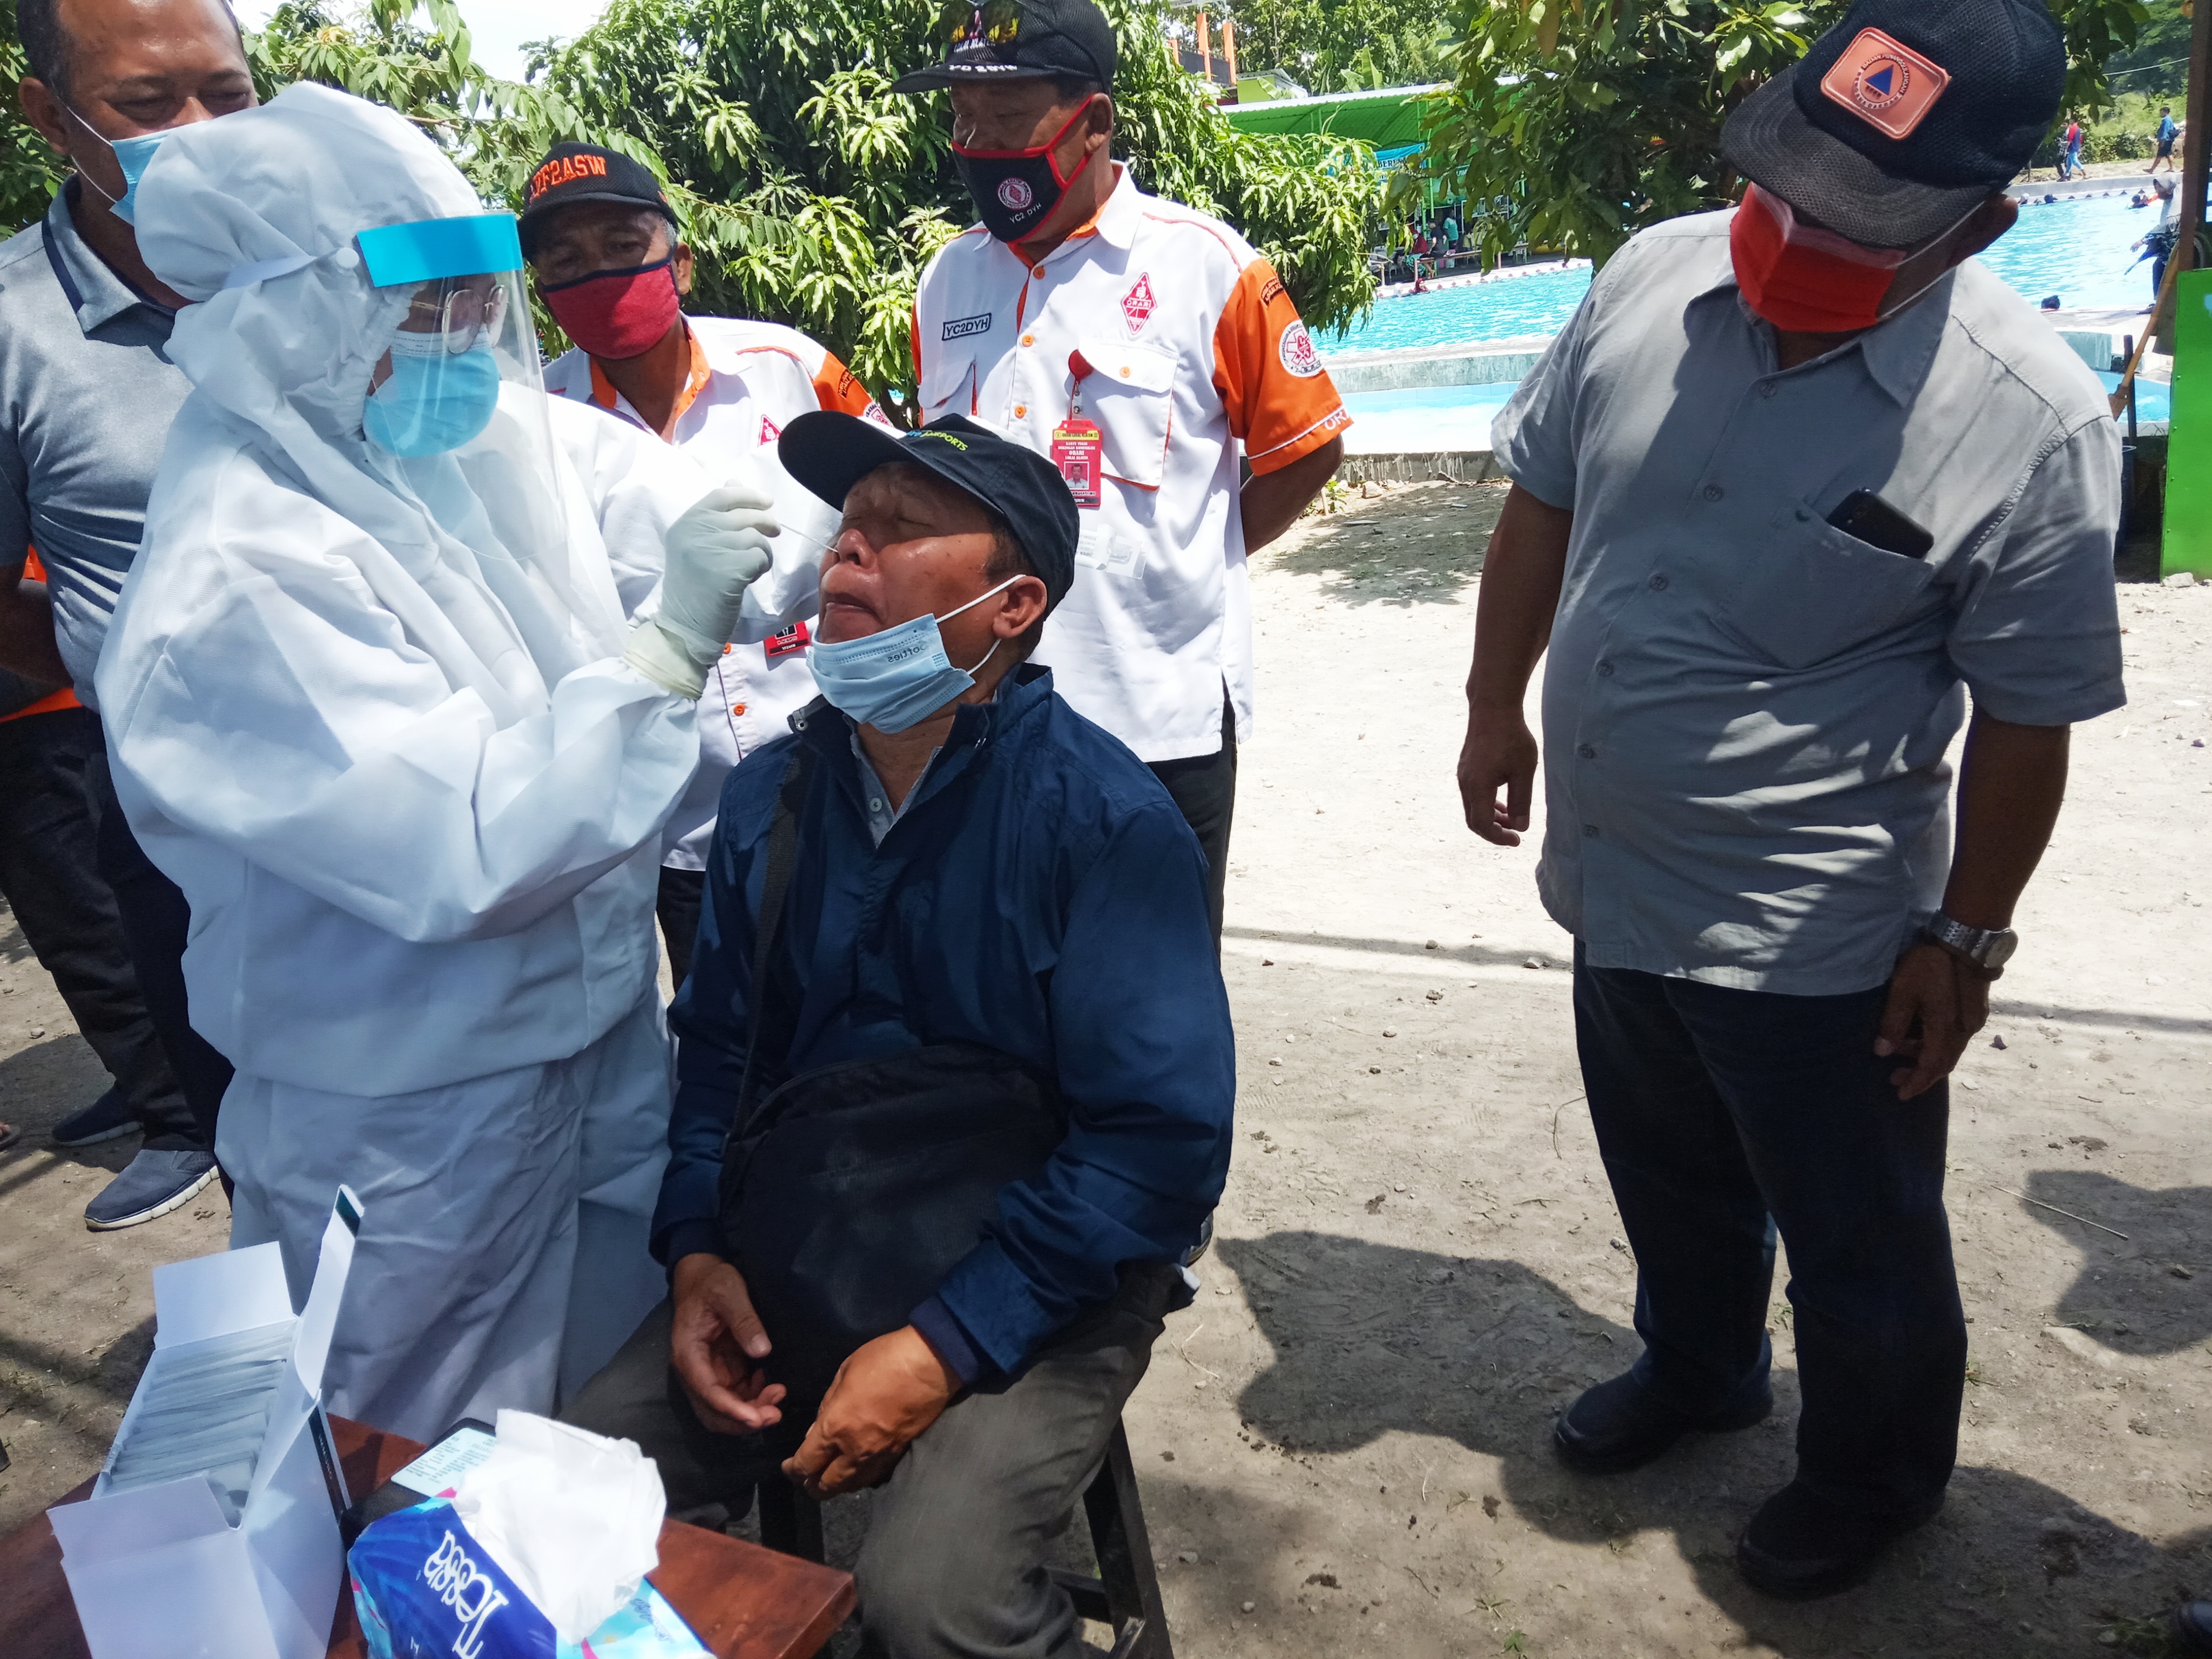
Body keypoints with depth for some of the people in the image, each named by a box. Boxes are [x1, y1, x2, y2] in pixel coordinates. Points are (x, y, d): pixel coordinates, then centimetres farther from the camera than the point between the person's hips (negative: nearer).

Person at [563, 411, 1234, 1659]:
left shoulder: (1106, 817, -14)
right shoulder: (773, 796, 4)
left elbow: (1162, 1137, -17)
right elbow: (716, 1044, 13)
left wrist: (948, 1344, -19)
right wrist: (695, 1250, -2)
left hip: (1023, 1290, -4)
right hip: (783, 1272, 5)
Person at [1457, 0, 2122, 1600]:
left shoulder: (2030, 418, -20)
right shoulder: (1654, 279, -7)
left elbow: (2025, 718, -12)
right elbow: (1542, 501, 6)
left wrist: (1967, 937, -5)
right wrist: (1497, 706, 10)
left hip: (1811, 935, -5)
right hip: (1610, 881, 5)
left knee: (1857, 1245, 18)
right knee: (1669, 1184, 28)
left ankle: (1878, 1472, 48)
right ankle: (1698, 1369, 57)